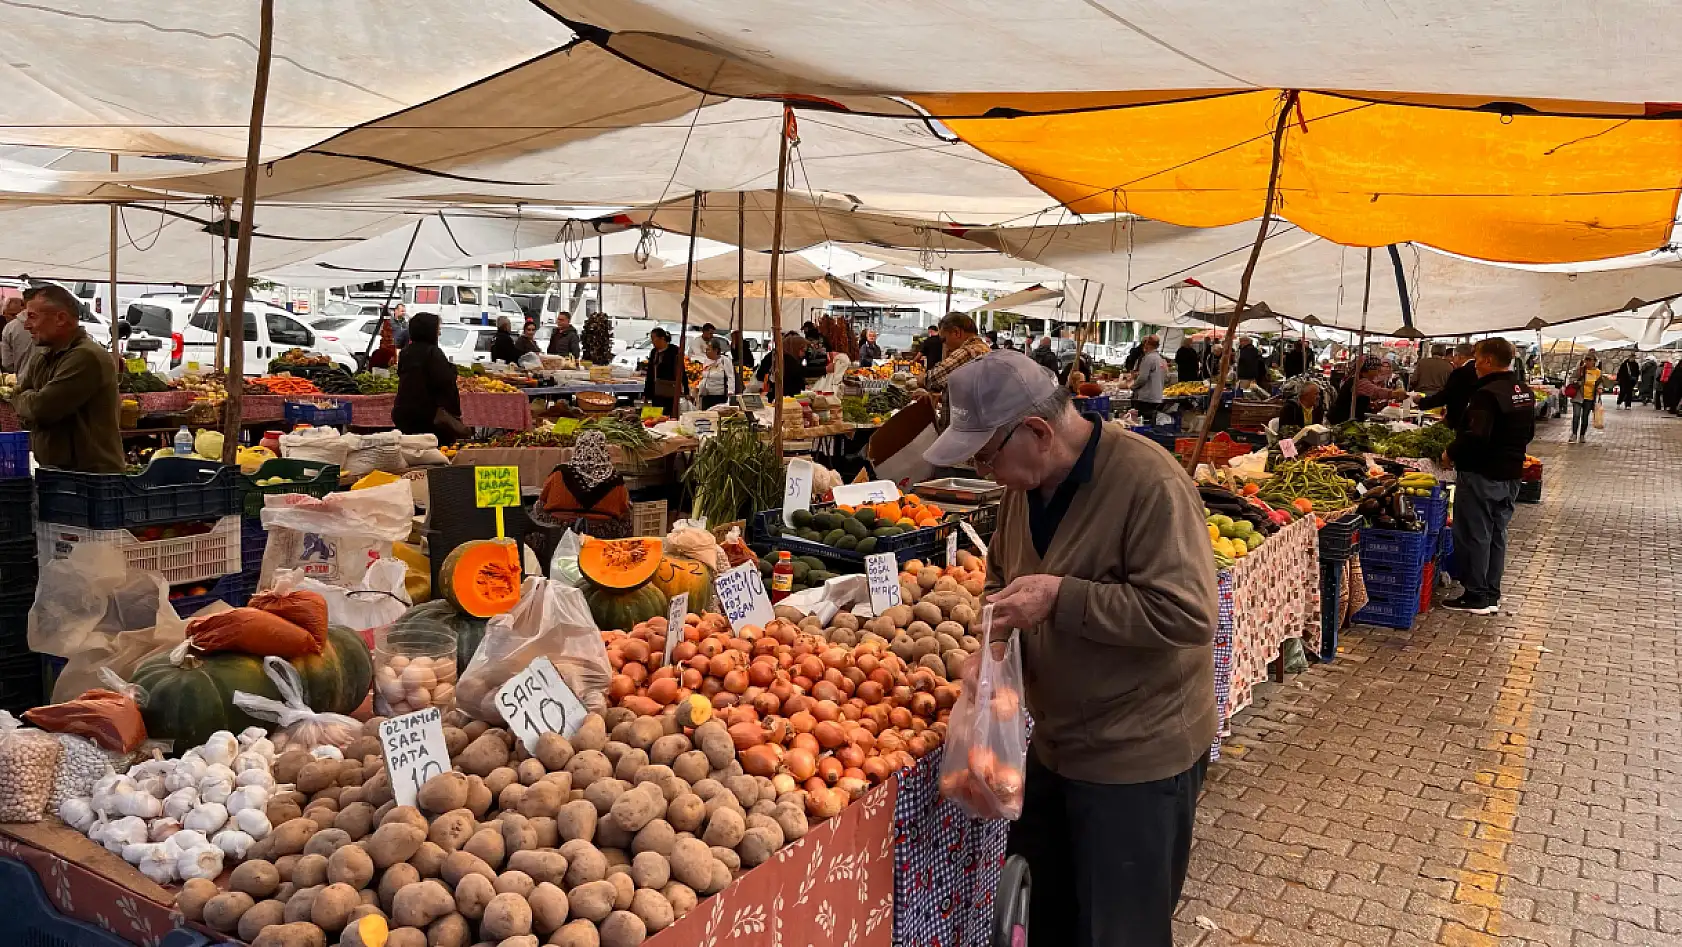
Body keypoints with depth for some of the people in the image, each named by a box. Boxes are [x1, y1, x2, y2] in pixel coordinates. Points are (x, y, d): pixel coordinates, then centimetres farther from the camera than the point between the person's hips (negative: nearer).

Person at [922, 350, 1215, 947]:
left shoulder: (1150, 485, -24)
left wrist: (1061, 597, -28)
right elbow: (1002, 575, 15)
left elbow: (1187, 615, -28)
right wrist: (995, 643, -4)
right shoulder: (1027, 482, 1)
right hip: (1056, 741, 8)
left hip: (1137, 757, -8)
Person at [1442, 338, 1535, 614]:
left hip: (1481, 475, -9)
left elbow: (1475, 436, -29)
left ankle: (1476, 596, 5)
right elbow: (1528, 433, 19)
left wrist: (1451, 453, -15)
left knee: (1474, 535, 0)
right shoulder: (1525, 392, 9)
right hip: (1511, 474, 9)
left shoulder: (1487, 394, -21)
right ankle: (1492, 595, 21)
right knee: (1497, 534, 15)